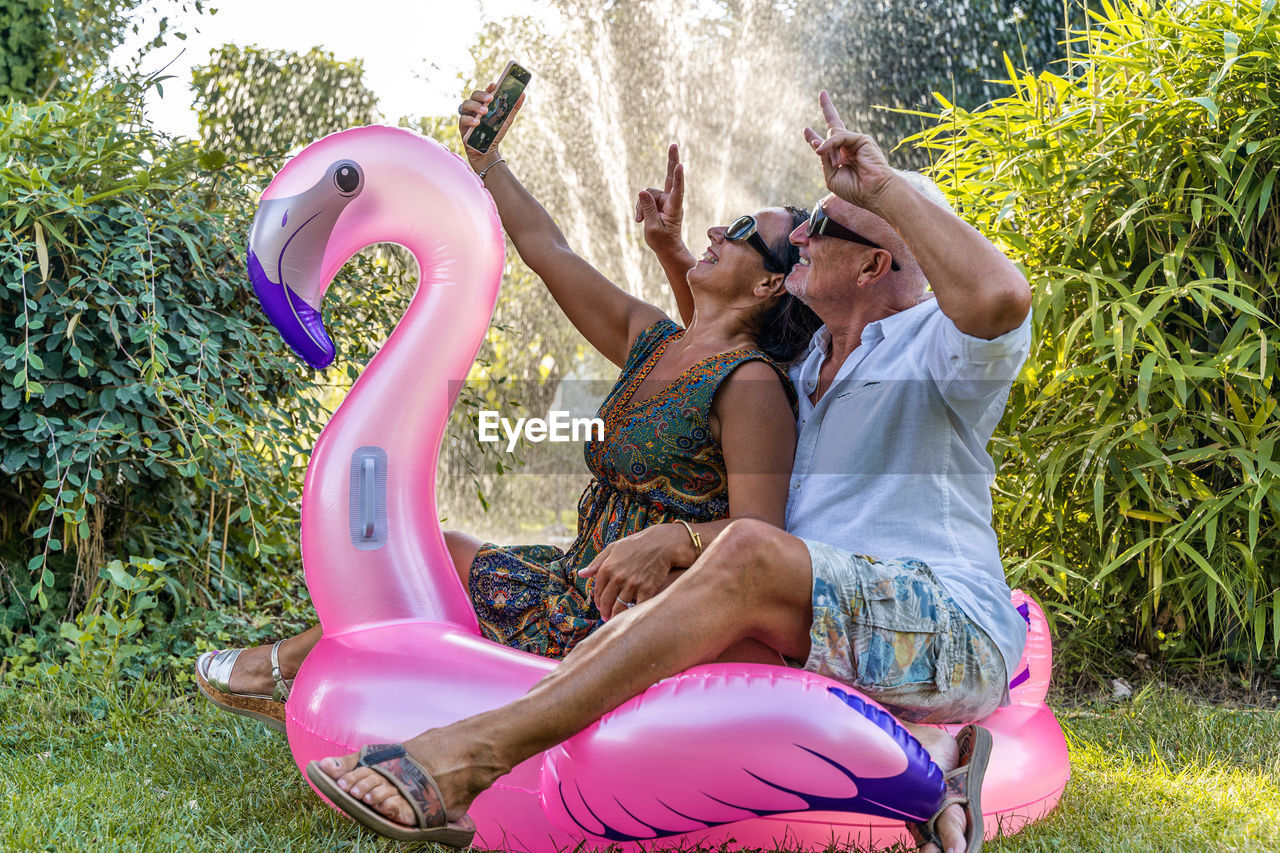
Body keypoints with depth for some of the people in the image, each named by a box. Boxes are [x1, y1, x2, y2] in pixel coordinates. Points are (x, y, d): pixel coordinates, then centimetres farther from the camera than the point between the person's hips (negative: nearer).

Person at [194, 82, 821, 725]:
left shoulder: (750, 383, -18)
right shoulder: (654, 342, 7)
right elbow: (547, 250, 14)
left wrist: (674, 538, -43)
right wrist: (485, 158, 14)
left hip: (631, 620, -8)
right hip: (577, 583, 8)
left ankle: (288, 665, 25)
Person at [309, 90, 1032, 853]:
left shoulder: (937, 346, -2)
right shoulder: (807, 364, 22)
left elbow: (1001, 297, -29)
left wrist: (884, 186, -19)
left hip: (952, 635, -7)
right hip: (830, 643, 8)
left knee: (751, 554, -34)